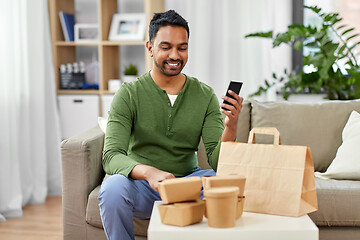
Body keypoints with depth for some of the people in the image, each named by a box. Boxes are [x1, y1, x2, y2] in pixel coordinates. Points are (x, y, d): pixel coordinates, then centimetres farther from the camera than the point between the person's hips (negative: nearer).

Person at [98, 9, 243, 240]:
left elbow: (216, 161, -7)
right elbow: (111, 157, -18)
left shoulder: (205, 95, -1)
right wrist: (149, 172, -39)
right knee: (113, 188, -34)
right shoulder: (129, 94, -8)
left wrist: (231, 126, -27)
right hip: (141, 183, -1)